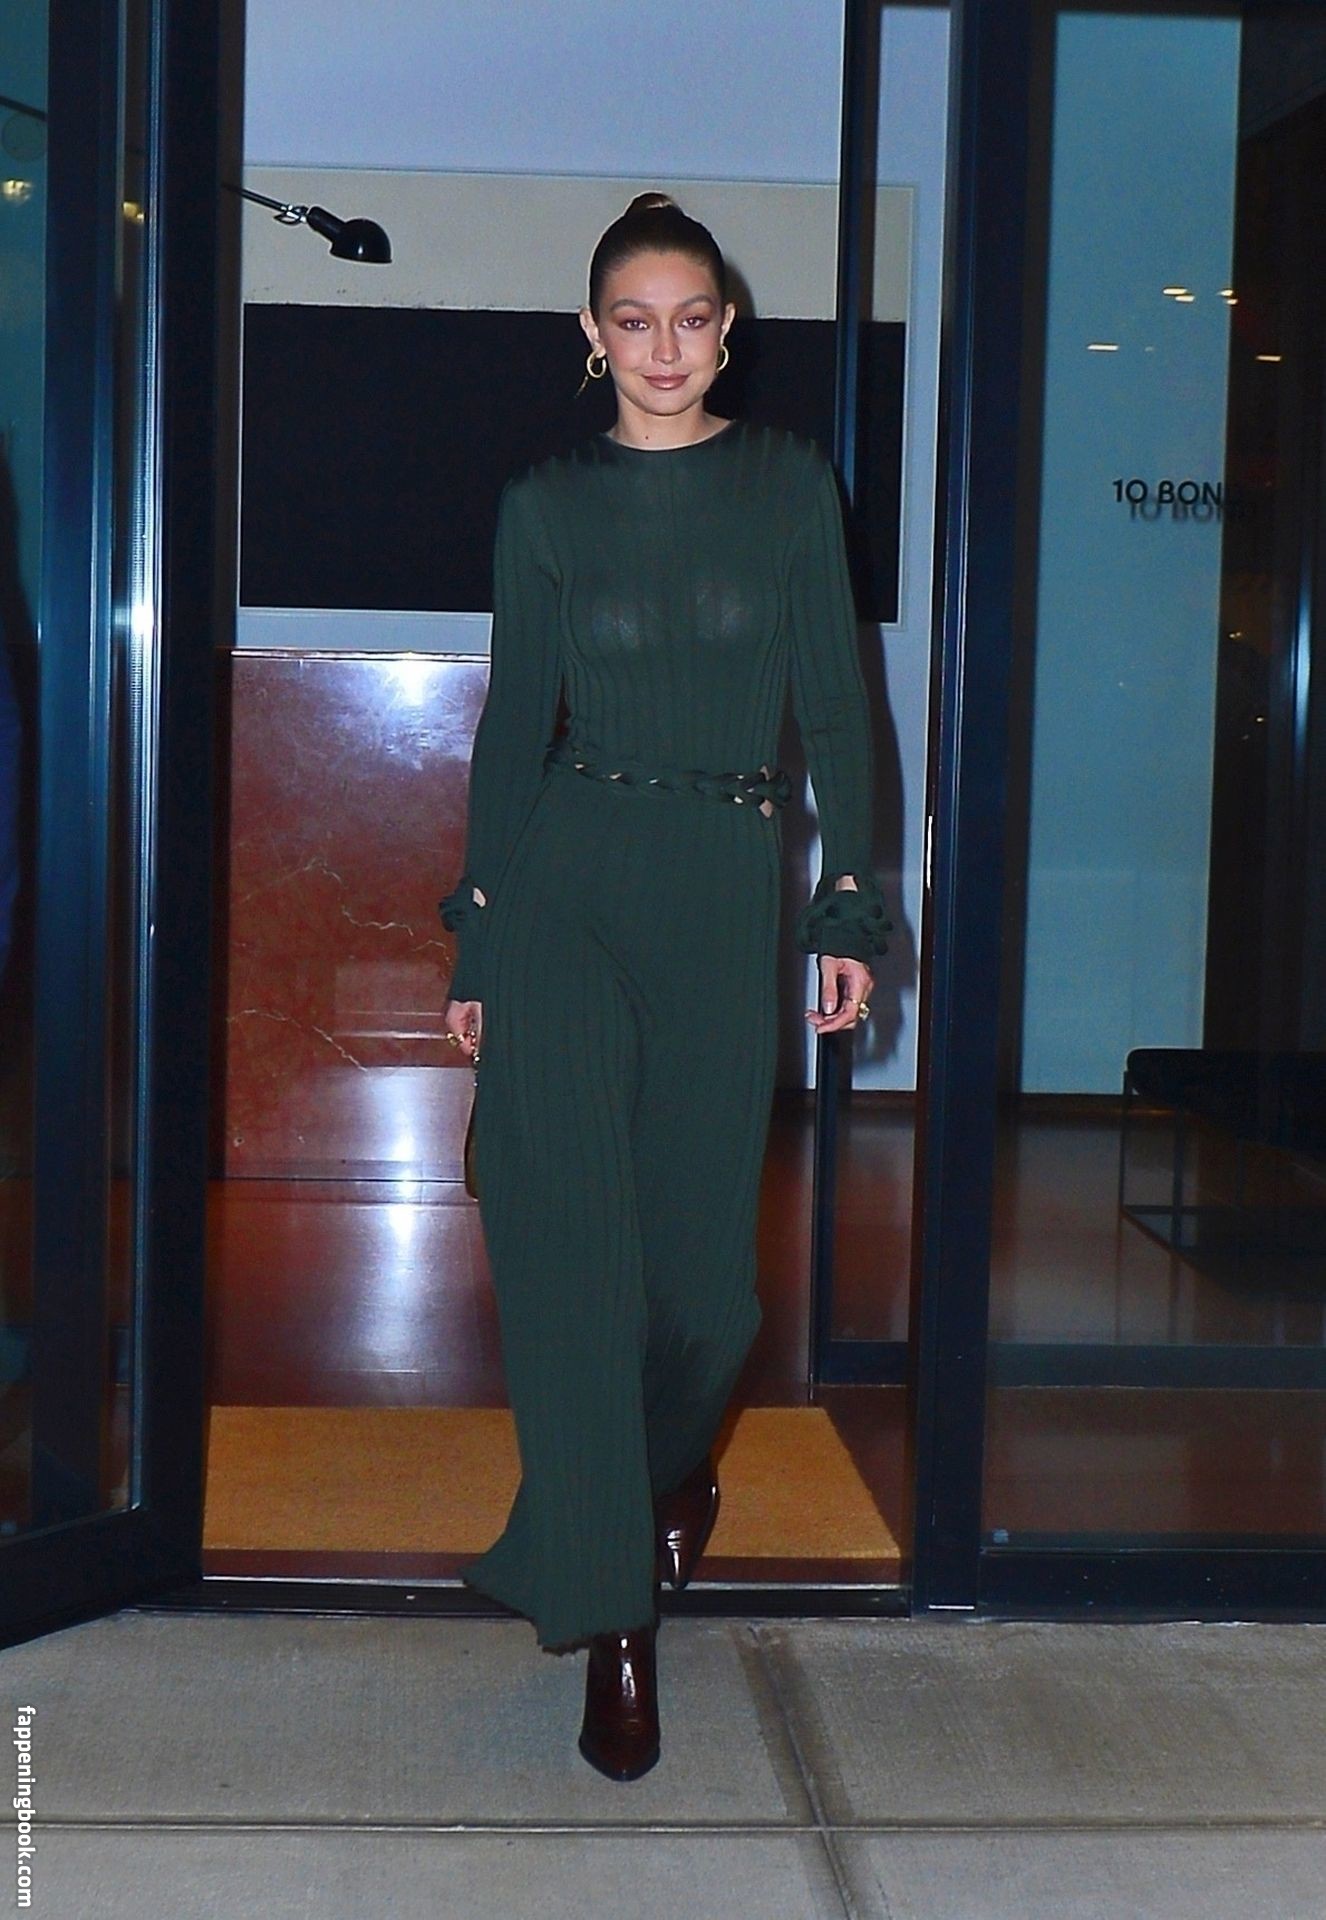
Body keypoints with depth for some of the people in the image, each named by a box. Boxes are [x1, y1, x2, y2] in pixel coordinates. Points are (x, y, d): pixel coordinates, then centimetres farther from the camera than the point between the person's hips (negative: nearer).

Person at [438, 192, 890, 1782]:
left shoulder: (788, 484, 5)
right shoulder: (545, 504, 5)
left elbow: (835, 705, 4)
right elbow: (513, 721, 7)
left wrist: (850, 905, -2)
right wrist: (474, 941, 5)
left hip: (727, 890, 0)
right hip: (561, 886, 0)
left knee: (701, 1244, 4)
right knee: (568, 1233, -5)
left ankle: (672, 1465, 40)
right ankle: (612, 1618, 5)